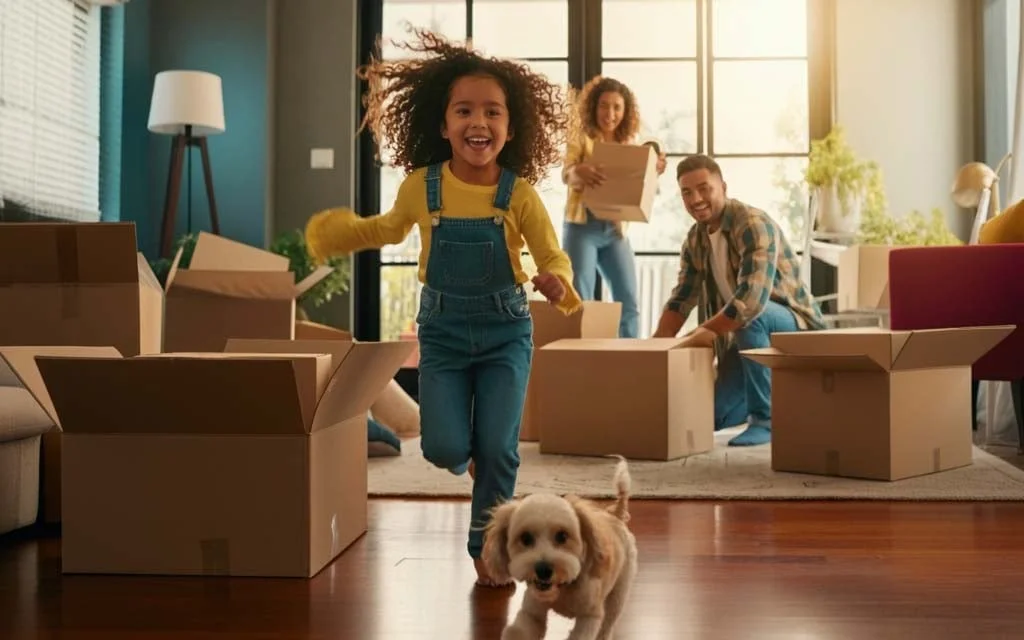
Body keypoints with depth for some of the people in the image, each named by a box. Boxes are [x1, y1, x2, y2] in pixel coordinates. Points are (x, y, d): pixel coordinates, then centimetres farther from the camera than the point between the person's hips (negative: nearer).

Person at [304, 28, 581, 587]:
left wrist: (555, 281, -35)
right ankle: (468, 458, 31)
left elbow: (553, 257, -14)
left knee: (498, 448, -3)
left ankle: (486, 547, 19)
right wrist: (335, 234, 10)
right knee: (443, 449, -7)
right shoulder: (421, 186, -8)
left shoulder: (519, 195, -14)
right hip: (443, 330, 1)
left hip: (505, 331, -1)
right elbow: (390, 228, 13)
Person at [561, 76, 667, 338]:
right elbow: (566, 174, -18)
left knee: (629, 303, 5)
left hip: (615, 229, 4)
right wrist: (578, 172, -42)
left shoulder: (629, 144, 11)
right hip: (582, 226, -4)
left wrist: (654, 171, -12)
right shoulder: (581, 138, -1)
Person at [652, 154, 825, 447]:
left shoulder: (753, 225, -24)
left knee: (748, 316, -39)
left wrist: (707, 331, -28)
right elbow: (682, 298, 6)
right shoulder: (695, 239, 1)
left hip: (794, 326, -8)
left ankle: (766, 418, -25)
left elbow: (753, 298, -36)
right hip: (749, 336, 8)